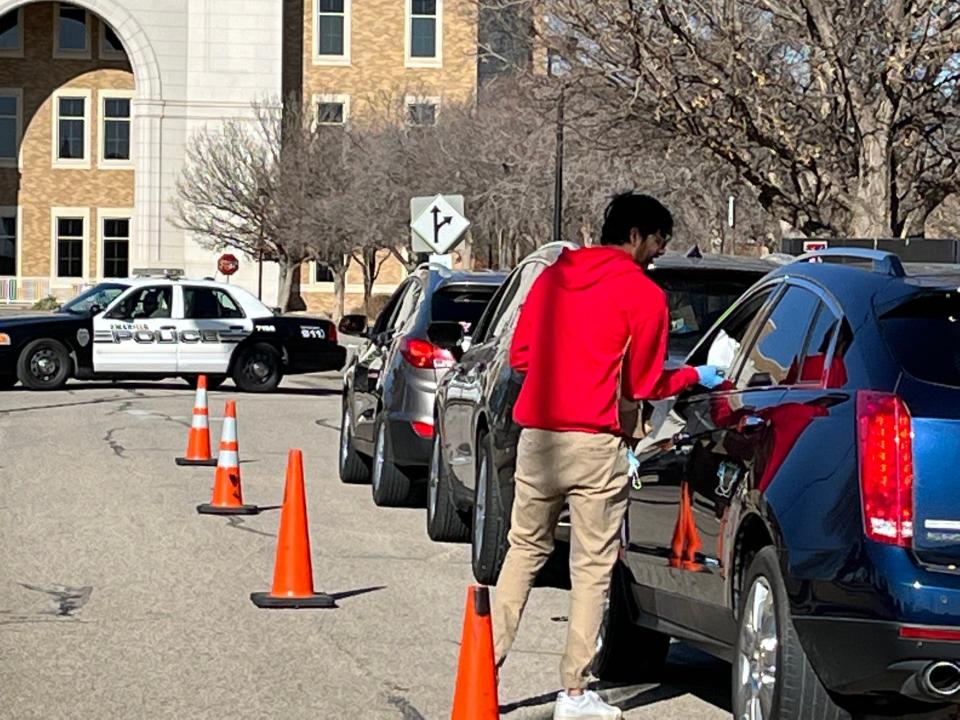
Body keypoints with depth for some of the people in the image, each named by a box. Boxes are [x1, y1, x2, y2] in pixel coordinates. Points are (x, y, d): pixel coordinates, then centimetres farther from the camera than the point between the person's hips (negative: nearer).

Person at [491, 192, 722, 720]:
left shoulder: (553, 276, 12)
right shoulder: (644, 295, -3)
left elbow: (519, 354, 15)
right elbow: (643, 386, 2)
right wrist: (696, 377, 18)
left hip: (536, 434, 5)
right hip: (594, 445, -5)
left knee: (524, 550, 17)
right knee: (592, 567, 2)